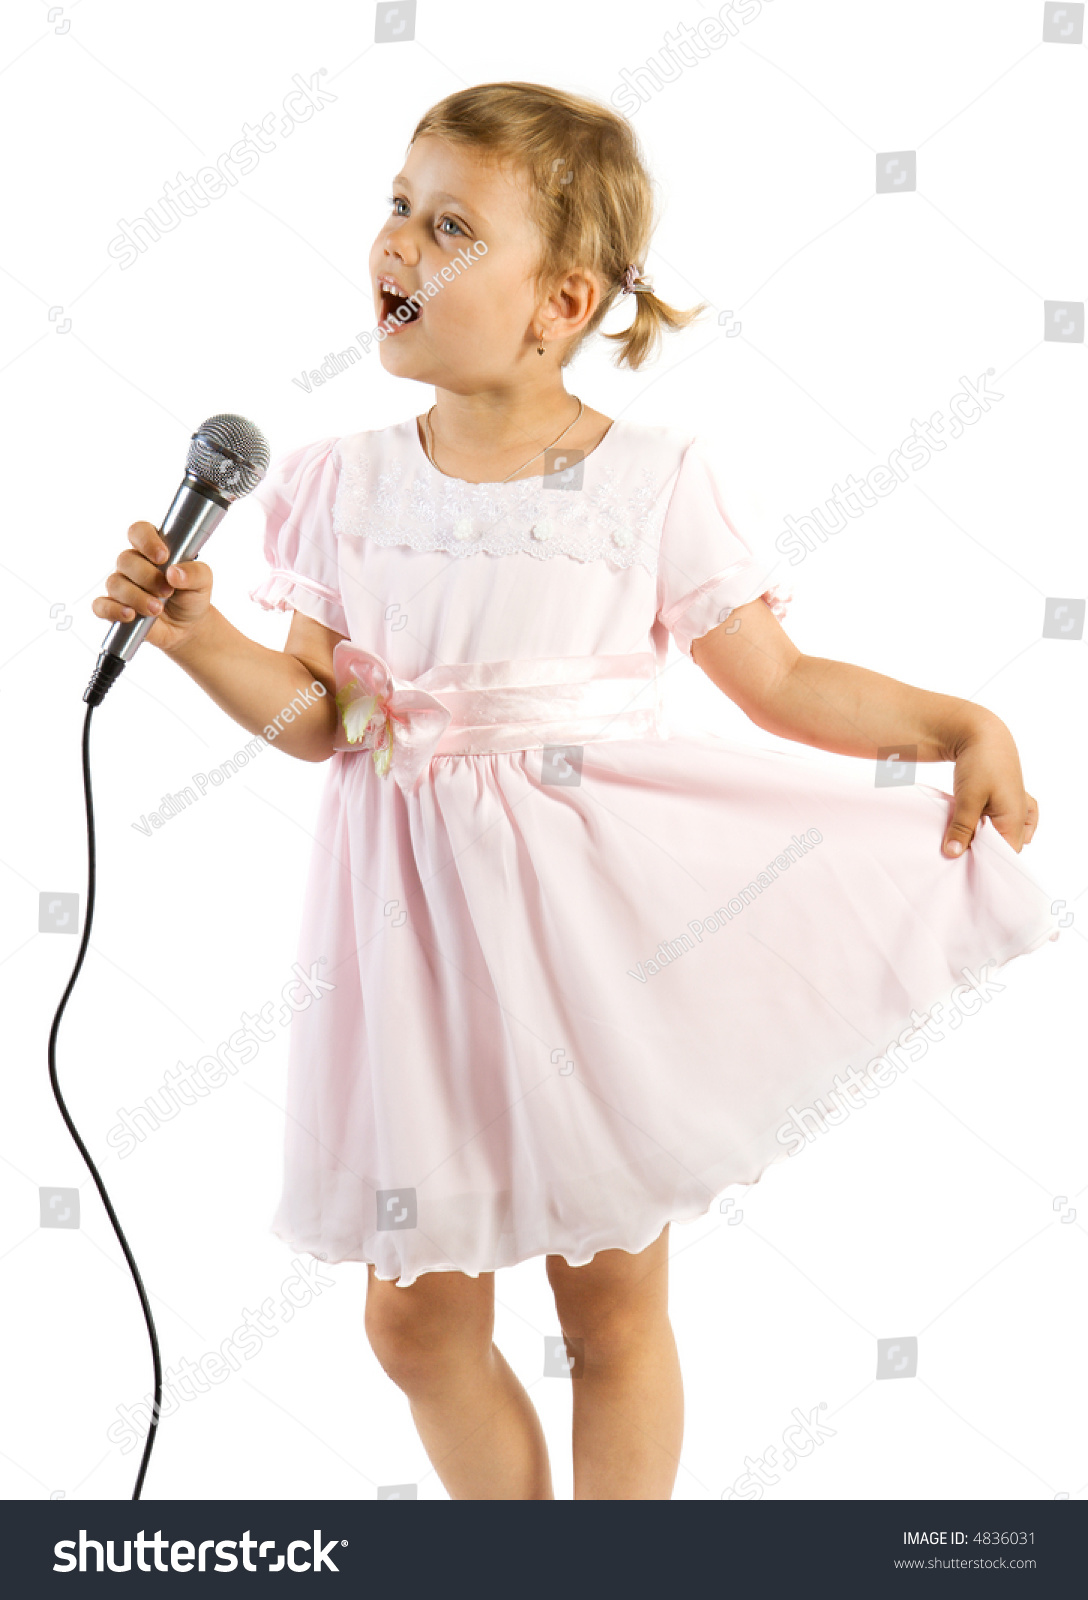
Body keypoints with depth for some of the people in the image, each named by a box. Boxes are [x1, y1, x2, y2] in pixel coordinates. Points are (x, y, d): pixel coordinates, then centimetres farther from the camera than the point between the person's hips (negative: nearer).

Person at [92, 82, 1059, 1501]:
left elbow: (784, 685, -3)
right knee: (418, 1312, 11)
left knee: (613, 1301, 12)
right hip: (420, 926, 3)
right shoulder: (354, 484, 1)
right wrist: (197, 636, -9)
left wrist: (964, 727, -13)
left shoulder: (656, 486, -8)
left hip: (598, 920, -3)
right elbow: (320, 713, 5)